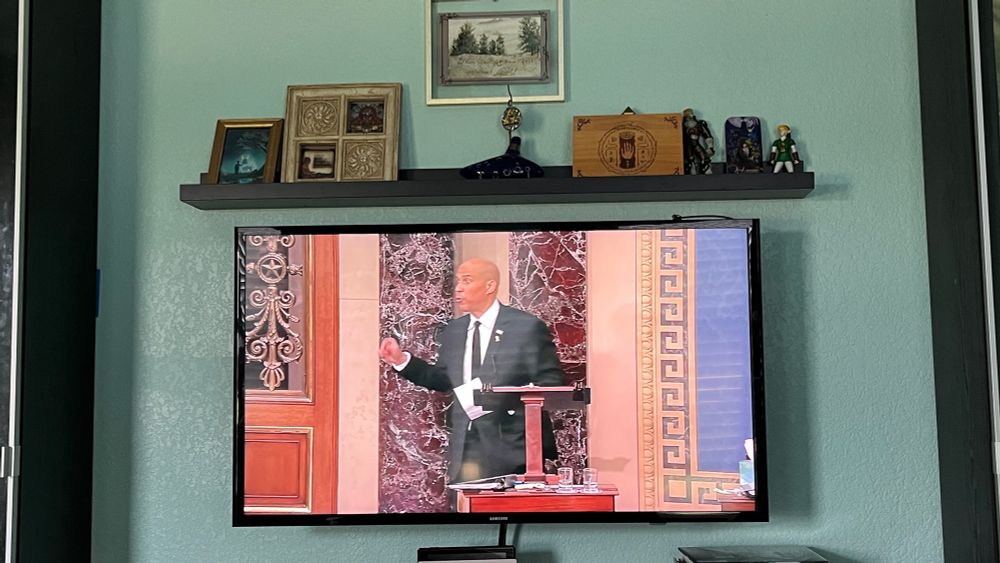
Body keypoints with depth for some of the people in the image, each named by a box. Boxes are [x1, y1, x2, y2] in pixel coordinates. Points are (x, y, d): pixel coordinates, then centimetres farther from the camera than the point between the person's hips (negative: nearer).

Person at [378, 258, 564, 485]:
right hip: (464, 448, 5)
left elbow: (551, 382, -7)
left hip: (511, 445, -4)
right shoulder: (451, 331, 12)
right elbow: (443, 380, 18)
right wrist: (402, 360, 9)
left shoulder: (528, 327, -5)